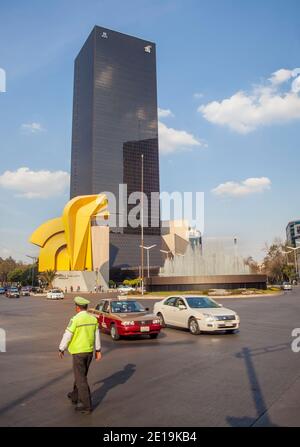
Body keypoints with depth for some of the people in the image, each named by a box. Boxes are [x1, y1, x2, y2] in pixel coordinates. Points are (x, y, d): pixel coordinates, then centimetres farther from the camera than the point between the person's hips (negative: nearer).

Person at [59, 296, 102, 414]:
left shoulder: (75, 320, -19)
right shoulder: (93, 319, 0)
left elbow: (67, 336, -14)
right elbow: (97, 335, 5)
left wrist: (61, 349, 1)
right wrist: (98, 350, 12)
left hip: (78, 352, -7)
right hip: (89, 351, 7)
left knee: (81, 379, 1)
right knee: (81, 374, 24)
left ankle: (86, 405, 3)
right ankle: (75, 396, 41)